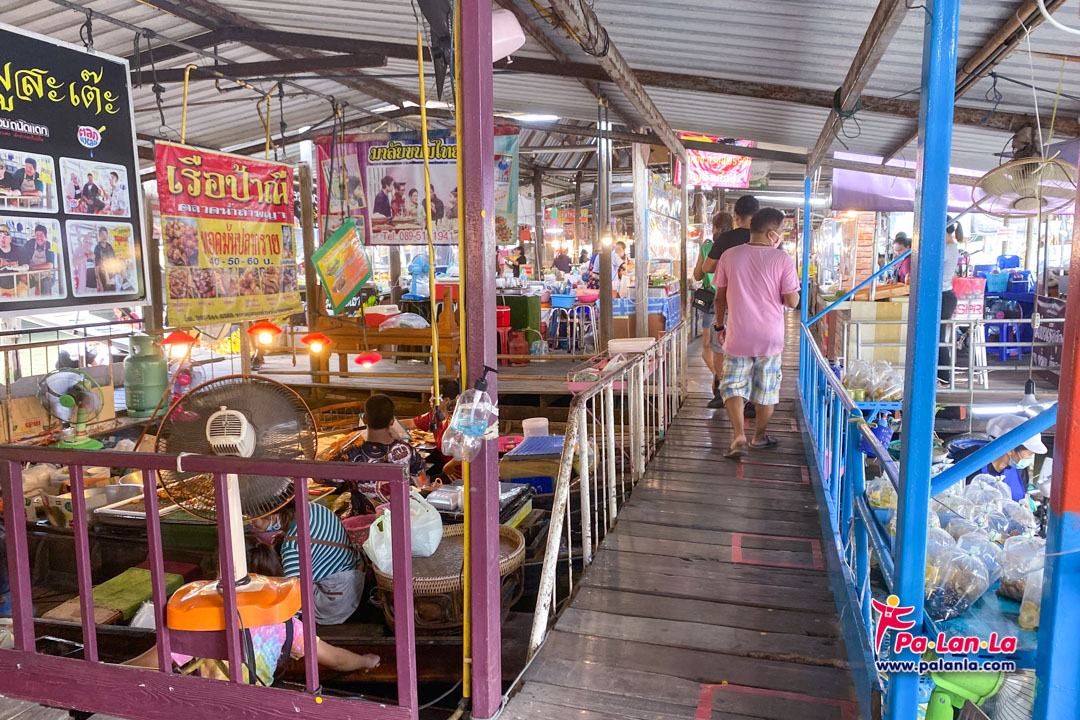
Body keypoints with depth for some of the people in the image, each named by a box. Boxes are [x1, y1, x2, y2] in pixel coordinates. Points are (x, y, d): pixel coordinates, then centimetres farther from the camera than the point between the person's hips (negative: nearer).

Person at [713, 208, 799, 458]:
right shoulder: (783, 259, -10)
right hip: (770, 338, -1)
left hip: (737, 336, 1)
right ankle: (759, 437, 27)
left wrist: (719, 326, 15)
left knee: (733, 386, 8)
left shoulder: (729, 256, -2)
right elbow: (792, 301, -10)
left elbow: (720, 298, 2)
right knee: (767, 390, 15)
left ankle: (739, 437, -7)